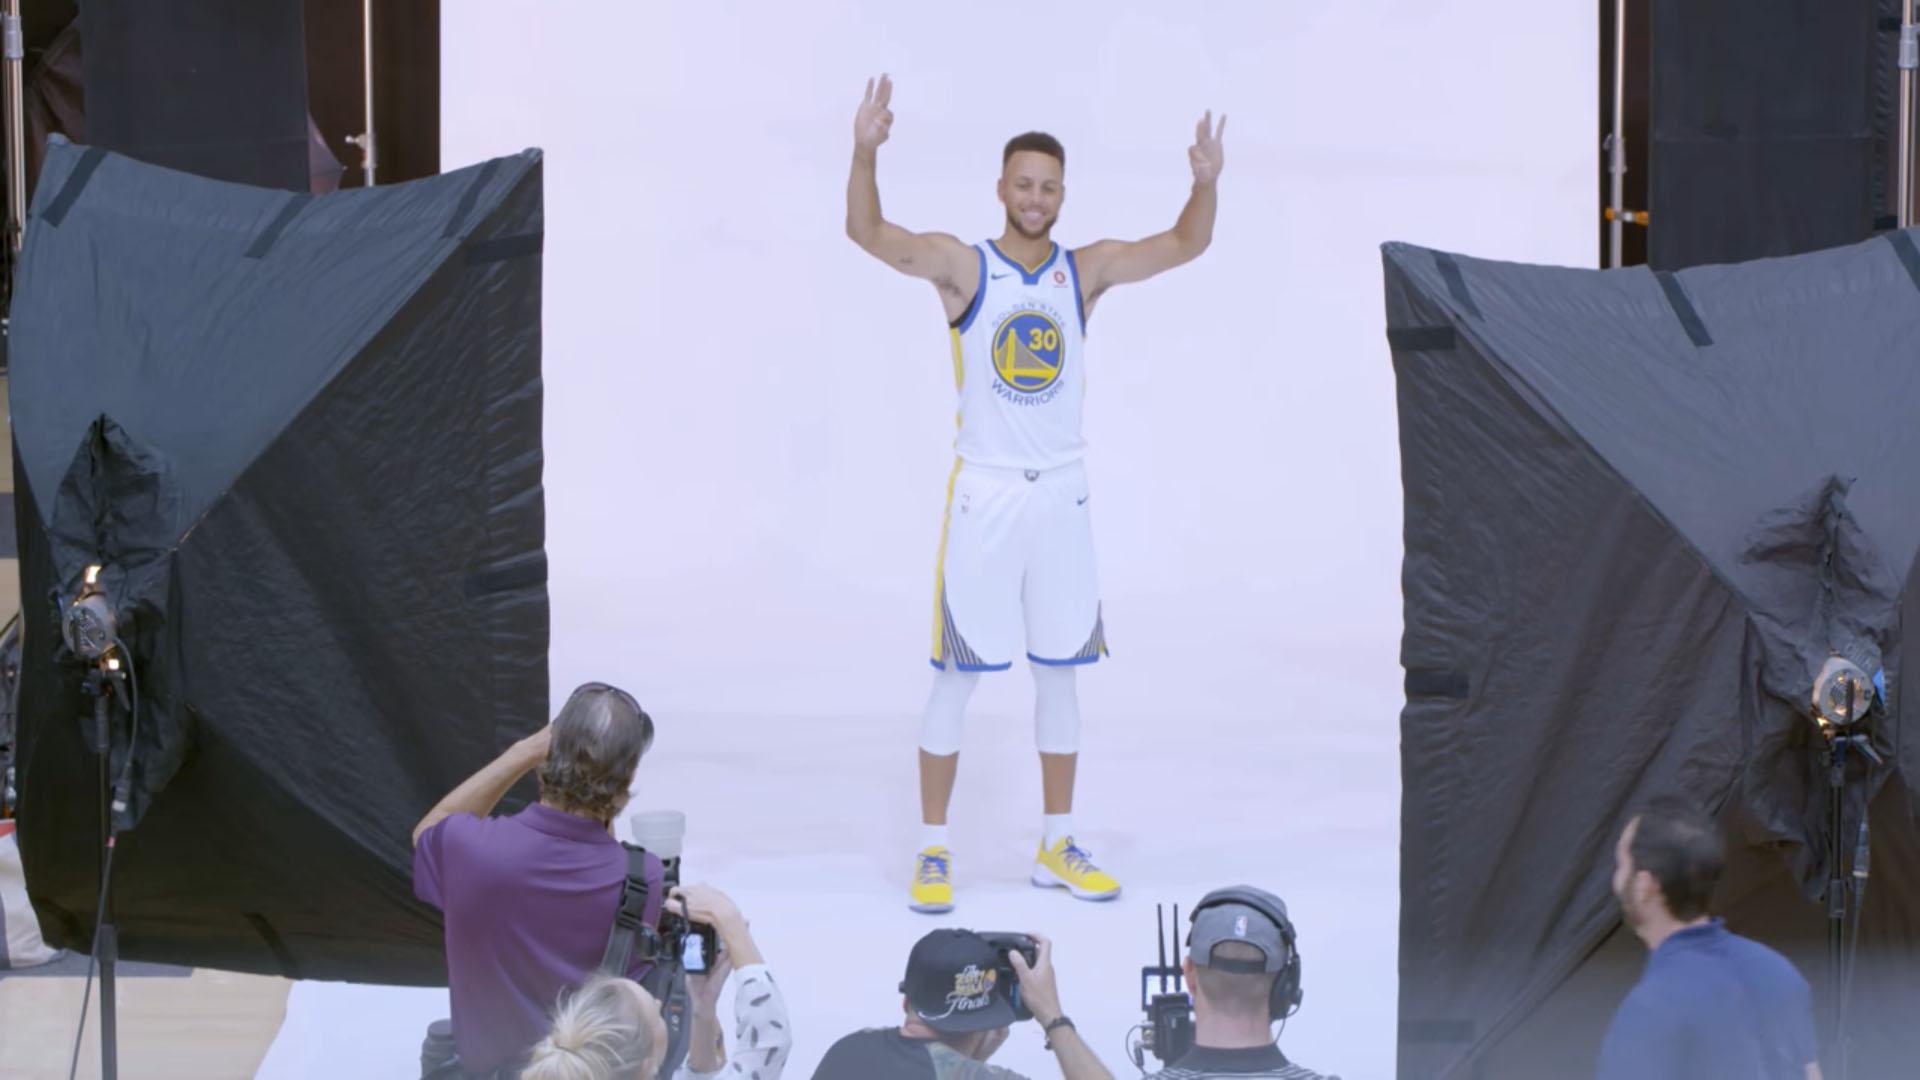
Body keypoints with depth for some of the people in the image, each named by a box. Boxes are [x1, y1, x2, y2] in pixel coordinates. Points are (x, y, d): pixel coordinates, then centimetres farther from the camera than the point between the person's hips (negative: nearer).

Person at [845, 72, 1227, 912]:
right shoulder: (962, 267, -7)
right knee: (957, 673, 0)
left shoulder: (1086, 270, 3)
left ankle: (1056, 847, 20)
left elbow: (1185, 245, -1)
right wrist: (865, 152, -37)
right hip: (983, 494, -4)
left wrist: (1206, 183, -21)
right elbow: (867, 232, -20)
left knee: (1059, 672, 10)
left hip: (1062, 496, 4)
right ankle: (933, 850, 8)